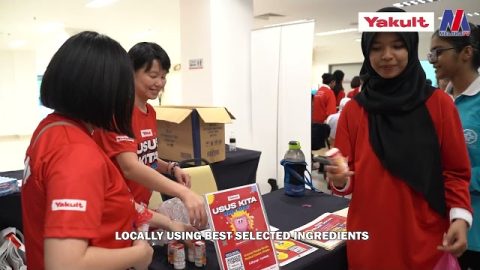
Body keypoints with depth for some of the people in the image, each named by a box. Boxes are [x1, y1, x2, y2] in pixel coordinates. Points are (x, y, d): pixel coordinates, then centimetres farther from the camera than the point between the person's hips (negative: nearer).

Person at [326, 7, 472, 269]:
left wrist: (460, 217, -14)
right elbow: (347, 179, 1)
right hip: (369, 238, 1)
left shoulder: (439, 104, -2)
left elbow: (456, 172, 0)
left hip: (425, 240, -1)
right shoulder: (353, 110, 0)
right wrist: (339, 179, -20)